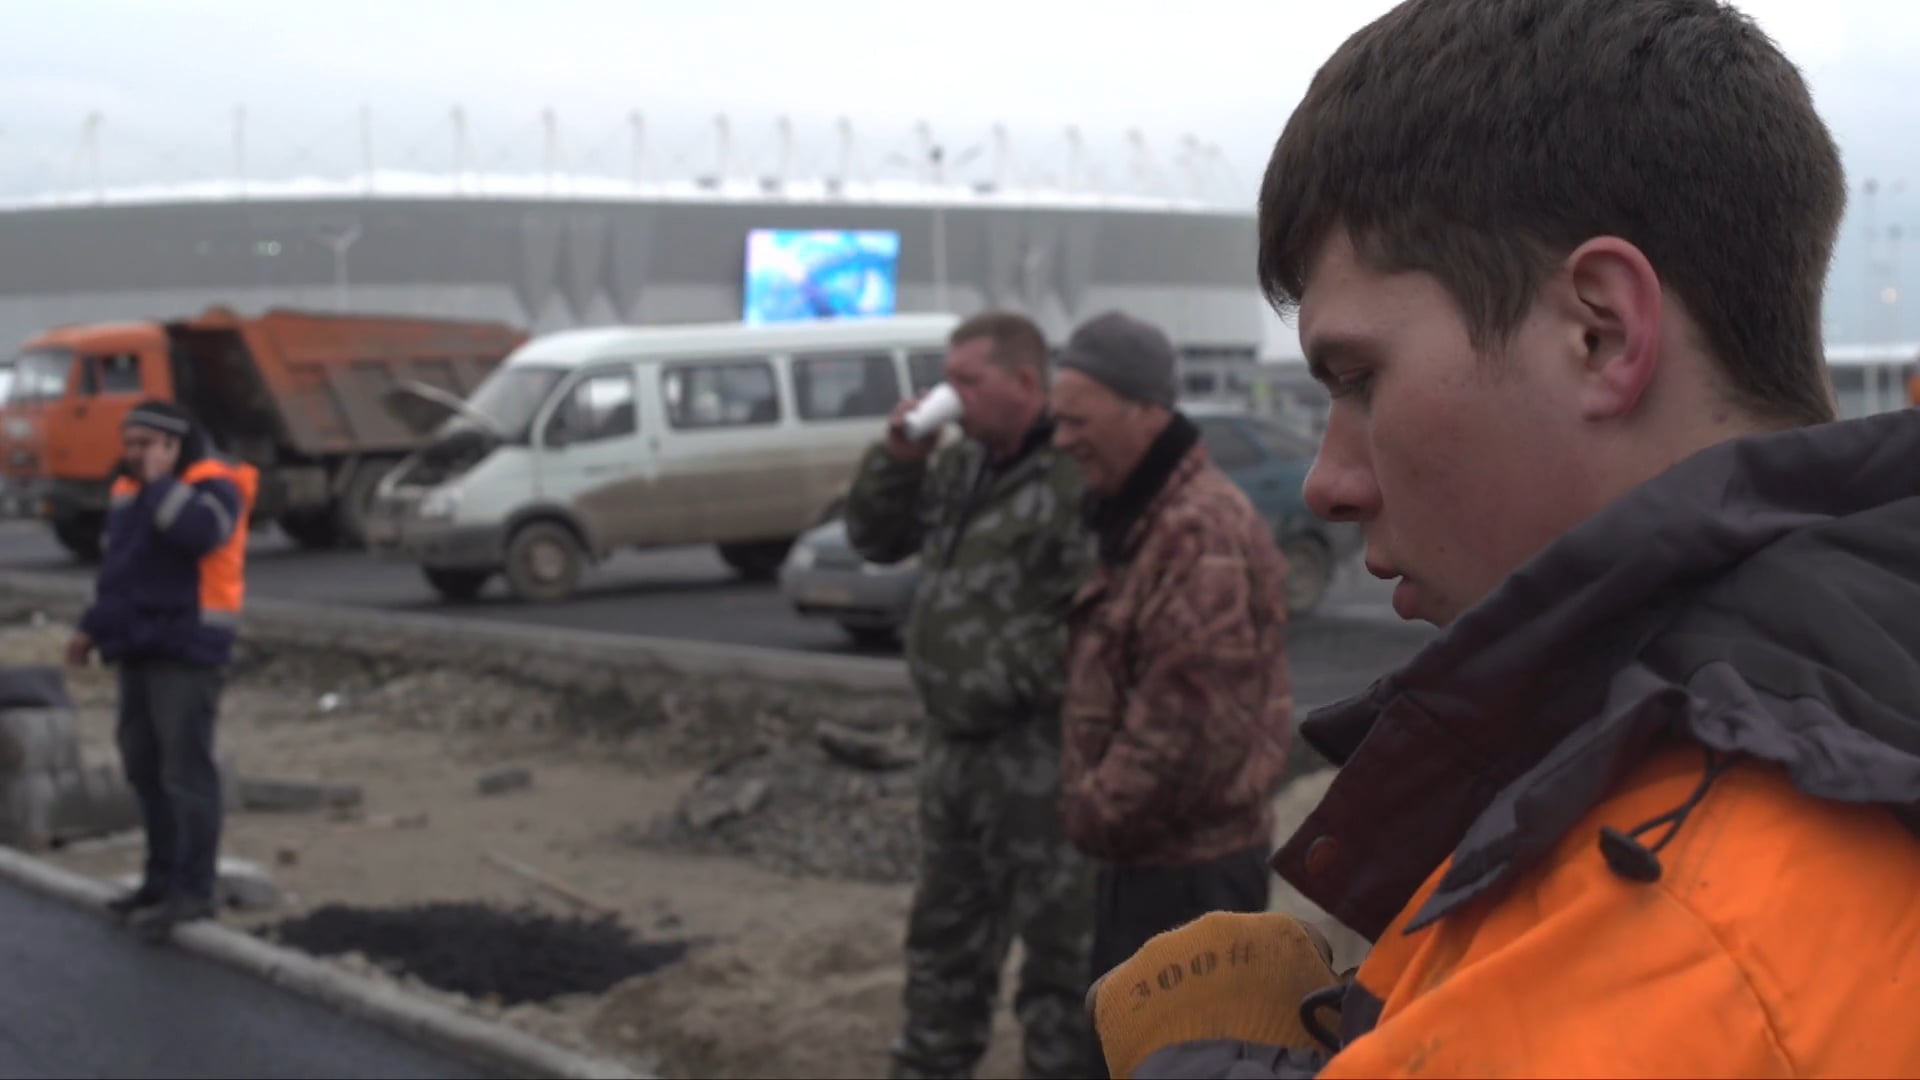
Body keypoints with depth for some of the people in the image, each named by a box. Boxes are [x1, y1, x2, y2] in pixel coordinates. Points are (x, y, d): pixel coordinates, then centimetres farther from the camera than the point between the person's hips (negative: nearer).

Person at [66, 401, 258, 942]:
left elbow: (198, 531, -30)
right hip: (139, 648, 9)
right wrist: (94, 627, 23)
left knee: (185, 769, -9)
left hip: (187, 650, -9)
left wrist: (161, 480, -19)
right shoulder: (129, 490, 16)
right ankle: (163, 877, 21)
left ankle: (193, 889, -6)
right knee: (145, 766, 11)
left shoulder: (213, 485, -9)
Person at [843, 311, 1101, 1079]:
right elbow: (876, 539, 18)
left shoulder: (1077, 479, -19)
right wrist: (898, 458, 2)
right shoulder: (965, 466, 11)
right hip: (956, 746, 10)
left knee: (1058, 949, 1)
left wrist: (1014, 685, -21)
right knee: (945, 933, 22)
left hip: (1037, 756, -9)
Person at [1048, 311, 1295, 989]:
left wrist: (1100, 811, -15)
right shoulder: (1138, 518, 13)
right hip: (1147, 847, 11)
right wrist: (1092, 804, 14)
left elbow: (1187, 722, -27)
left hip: (1189, 861, -11)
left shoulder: (1201, 532, -23)